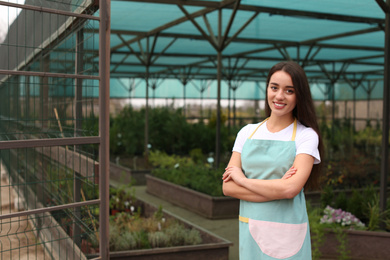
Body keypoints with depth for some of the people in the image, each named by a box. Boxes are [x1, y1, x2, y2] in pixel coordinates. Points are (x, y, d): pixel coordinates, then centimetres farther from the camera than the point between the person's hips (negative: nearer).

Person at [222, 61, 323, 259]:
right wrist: (275, 191, -14)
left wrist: (243, 179, -9)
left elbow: (290, 189, -19)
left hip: (287, 235, -3)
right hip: (250, 230, 3)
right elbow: (227, 187, -2)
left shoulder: (306, 135, -5)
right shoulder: (247, 132, 5)